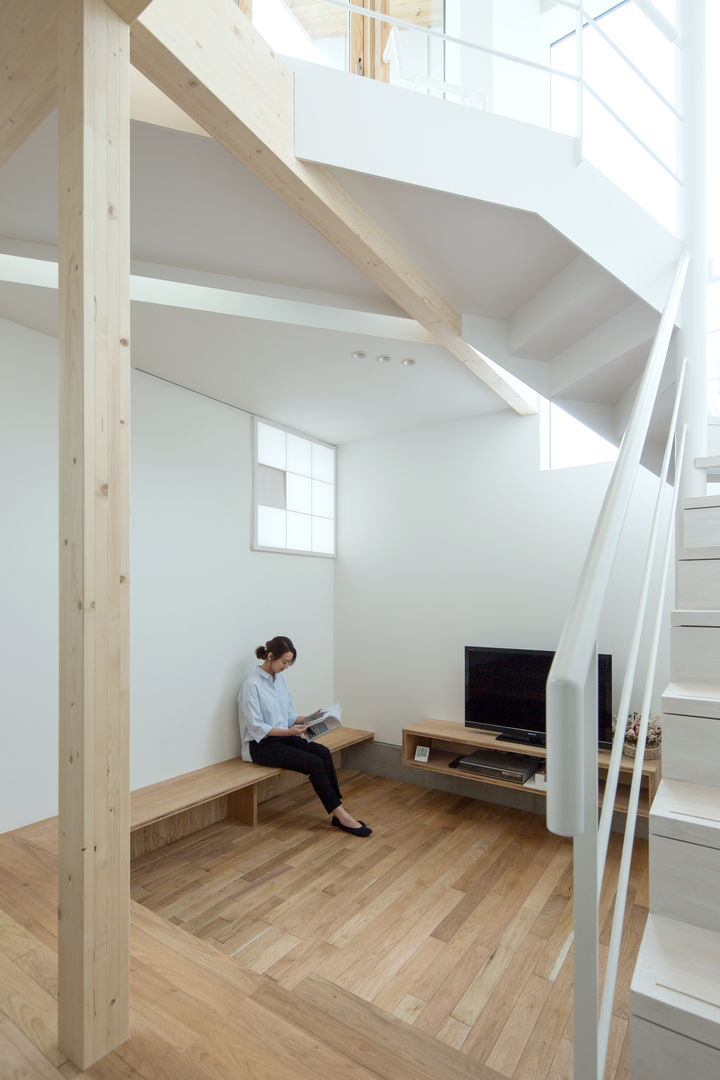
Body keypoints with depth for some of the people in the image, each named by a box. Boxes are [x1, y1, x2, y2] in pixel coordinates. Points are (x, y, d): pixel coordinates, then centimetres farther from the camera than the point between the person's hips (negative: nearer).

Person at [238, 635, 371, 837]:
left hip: (282, 737, 7)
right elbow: (256, 727, -19)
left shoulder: (279, 679, 8)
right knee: (314, 763, -23)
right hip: (261, 745, -7)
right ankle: (339, 814, -12)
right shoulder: (252, 684, -17)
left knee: (323, 752, -17)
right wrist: (289, 731, -27)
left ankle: (338, 810, -15)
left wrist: (308, 719, -4)